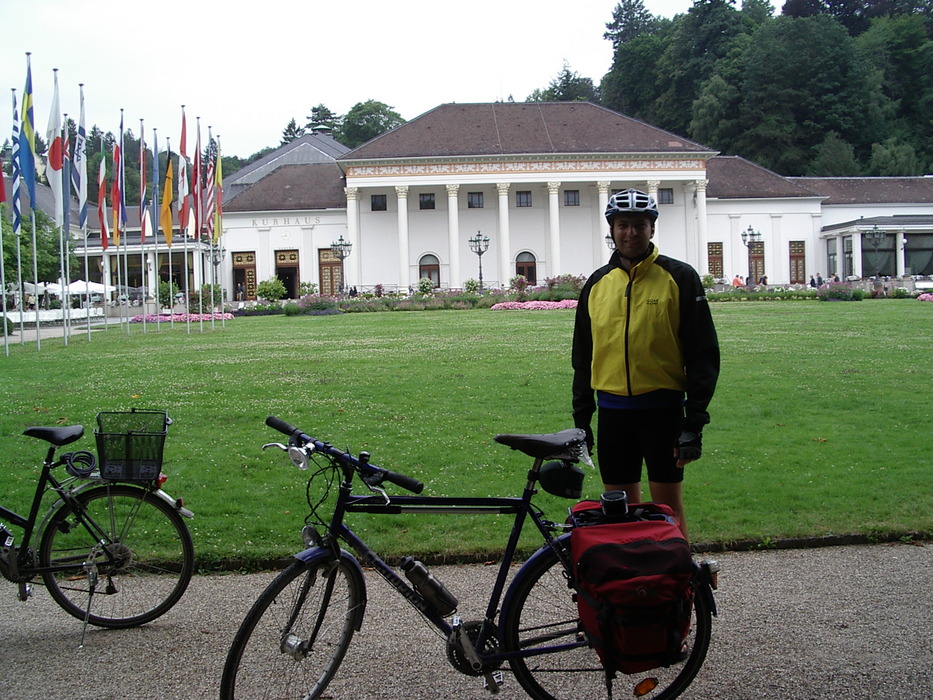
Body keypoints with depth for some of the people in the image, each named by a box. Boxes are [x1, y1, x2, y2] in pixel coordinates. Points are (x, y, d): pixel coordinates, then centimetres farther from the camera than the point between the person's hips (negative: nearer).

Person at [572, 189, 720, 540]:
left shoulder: (679, 277, -3)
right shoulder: (597, 284, 9)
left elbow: (704, 353, -5)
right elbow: (582, 357, 15)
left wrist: (695, 422, -9)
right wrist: (581, 419, 12)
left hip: (662, 409, -4)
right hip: (612, 411, 4)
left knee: (668, 505, 0)